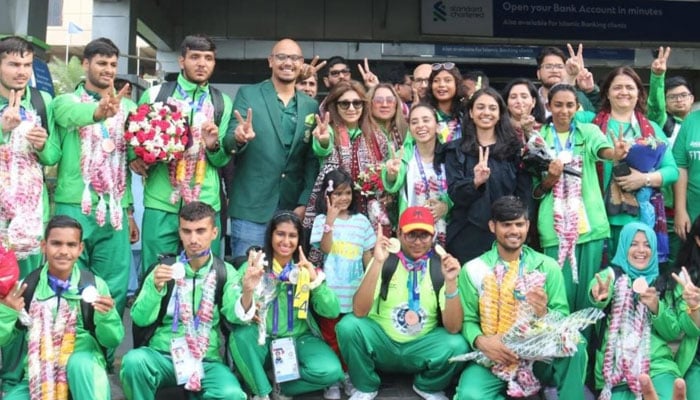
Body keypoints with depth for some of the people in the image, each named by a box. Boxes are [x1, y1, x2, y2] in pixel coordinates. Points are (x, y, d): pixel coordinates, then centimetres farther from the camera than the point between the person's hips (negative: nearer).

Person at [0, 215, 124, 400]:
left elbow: (113, 341, 0)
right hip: (35, 376, 2)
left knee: (79, 362, -35)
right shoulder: (26, 286, 2)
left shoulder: (95, 285, -1)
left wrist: (106, 316, -20)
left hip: (83, 370, -1)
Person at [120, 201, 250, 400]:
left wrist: (247, 293, -33)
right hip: (162, 355, 0)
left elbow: (235, 314, -11)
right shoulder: (165, 268, 5)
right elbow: (140, 319, -4)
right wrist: (156, 287, -22)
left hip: (207, 361, 0)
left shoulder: (225, 272, 5)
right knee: (133, 360, -32)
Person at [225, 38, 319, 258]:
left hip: (293, 209, 3)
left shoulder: (311, 106, 9)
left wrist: (304, 203, 1)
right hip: (251, 207, -2)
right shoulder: (247, 94, 3)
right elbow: (230, 140, -4)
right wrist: (239, 138, -27)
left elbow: (312, 159, 10)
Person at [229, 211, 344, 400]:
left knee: (330, 371, -25)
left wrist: (316, 280, -22)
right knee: (241, 334, -33)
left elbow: (332, 312, -8)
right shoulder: (253, 266, -5)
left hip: (300, 339, 1)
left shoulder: (307, 269, 2)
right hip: (262, 341, -1)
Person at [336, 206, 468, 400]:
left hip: (421, 348, 1)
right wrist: (377, 263, -32)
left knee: (457, 345, -27)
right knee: (348, 325, -27)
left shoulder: (441, 266, -9)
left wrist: (451, 282, -31)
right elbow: (359, 312, -23)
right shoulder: (385, 261, -10)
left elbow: (453, 328, -17)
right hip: (381, 343, 0)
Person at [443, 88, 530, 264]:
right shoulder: (456, 150, 6)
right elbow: (454, 193, -4)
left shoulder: (514, 148, 8)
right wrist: (475, 182, -24)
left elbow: (524, 194, 6)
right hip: (467, 235, -1)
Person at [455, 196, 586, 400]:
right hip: (493, 357, -1)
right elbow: (467, 320, 0)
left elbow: (563, 318, 3)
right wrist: (481, 342, -21)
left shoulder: (548, 266, 6)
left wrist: (545, 313, -20)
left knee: (575, 345, -31)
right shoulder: (473, 269, 3)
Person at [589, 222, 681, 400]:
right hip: (615, 368, -1)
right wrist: (599, 296, -43)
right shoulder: (611, 274, 6)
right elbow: (595, 286, -19)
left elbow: (674, 333, 9)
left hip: (657, 364, 1)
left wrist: (656, 308, -10)